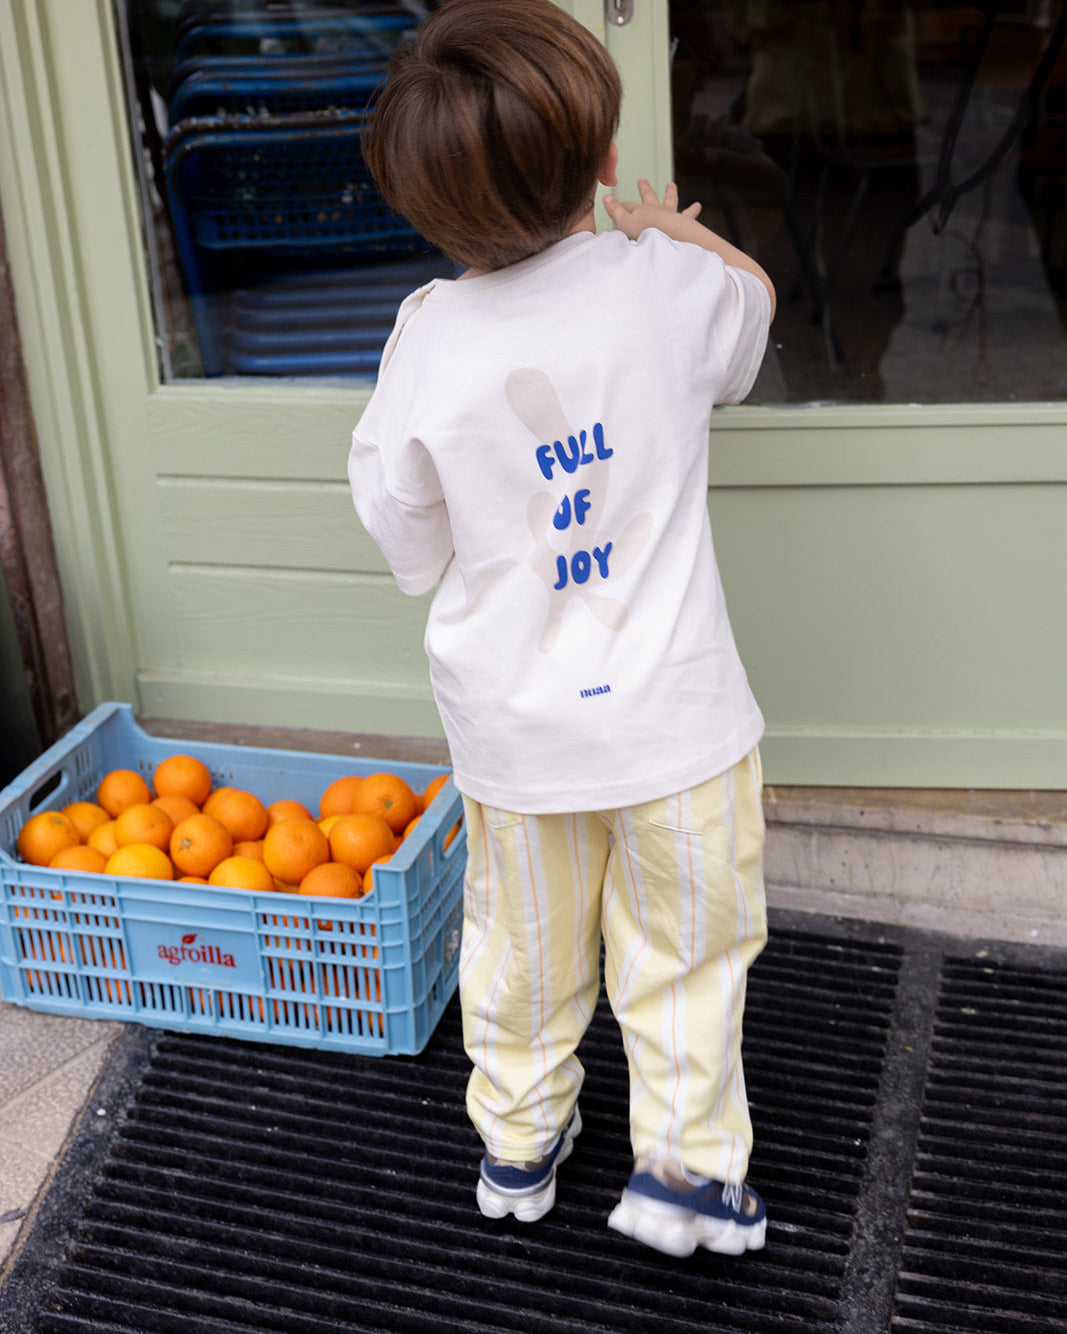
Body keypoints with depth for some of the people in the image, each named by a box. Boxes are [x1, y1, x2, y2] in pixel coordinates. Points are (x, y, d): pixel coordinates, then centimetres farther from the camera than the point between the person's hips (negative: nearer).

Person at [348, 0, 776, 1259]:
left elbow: (410, 547, -2)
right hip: (672, 709, -1)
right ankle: (684, 1161, 25)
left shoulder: (429, 337, -15)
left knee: (525, 944, 21)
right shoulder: (670, 284, -14)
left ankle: (517, 1143, 39)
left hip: (511, 725, 2)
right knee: (687, 940, 17)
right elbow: (755, 295, 12)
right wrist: (670, 227, 27)